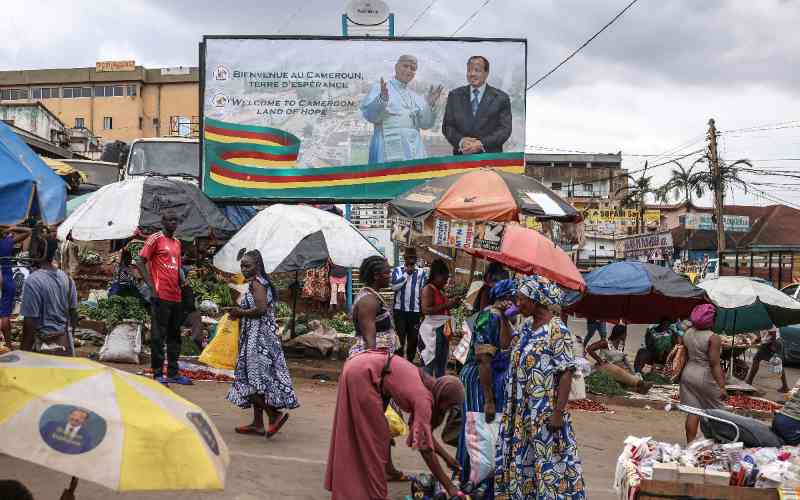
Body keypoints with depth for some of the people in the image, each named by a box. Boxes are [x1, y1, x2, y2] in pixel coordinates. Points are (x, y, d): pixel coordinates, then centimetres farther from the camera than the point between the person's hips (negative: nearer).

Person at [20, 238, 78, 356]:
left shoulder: (33, 281, -18)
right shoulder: (67, 278, 1)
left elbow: (30, 322, -17)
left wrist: (24, 350, -10)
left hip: (44, 344, -6)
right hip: (65, 342, 6)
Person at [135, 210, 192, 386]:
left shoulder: (177, 243, 18)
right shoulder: (155, 238, -4)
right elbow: (140, 262, -9)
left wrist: (181, 286, 13)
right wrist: (152, 286, -14)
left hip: (176, 297, 8)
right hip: (161, 297, -8)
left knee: (174, 336, 12)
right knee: (158, 336, -2)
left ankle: (173, 373, 19)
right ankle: (158, 374, 3)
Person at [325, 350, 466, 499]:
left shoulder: (426, 386, 9)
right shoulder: (424, 399, -15)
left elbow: (424, 432, 22)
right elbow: (425, 448, -15)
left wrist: (446, 456, 21)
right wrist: (448, 485, -9)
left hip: (360, 367, 10)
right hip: (362, 374, -10)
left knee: (351, 435, 20)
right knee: (373, 437, 0)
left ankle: (344, 486, 34)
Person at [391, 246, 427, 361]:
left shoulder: (422, 273, 6)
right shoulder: (397, 270, 4)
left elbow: (424, 292, 5)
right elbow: (394, 286, -13)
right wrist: (406, 274, -9)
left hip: (415, 310, 1)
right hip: (400, 310, -1)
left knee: (413, 338, 7)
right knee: (399, 337, 1)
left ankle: (410, 361, 19)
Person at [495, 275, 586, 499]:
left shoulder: (557, 330, -16)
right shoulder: (526, 326, 9)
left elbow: (566, 373, -19)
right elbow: (508, 347, 26)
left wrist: (558, 412, -21)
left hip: (544, 412, -8)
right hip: (520, 410, 8)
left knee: (549, 461, -2)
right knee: (520, 457, 15)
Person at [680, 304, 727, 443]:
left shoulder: (688, 333, 3)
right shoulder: (713, 338, -16)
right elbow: (715, 364, -19)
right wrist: (721, 386, -17)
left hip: (688, 374, 6)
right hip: (705, 377, -6)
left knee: (692, 412, 8)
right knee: (714, 411, 11)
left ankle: (690, 444, 10)